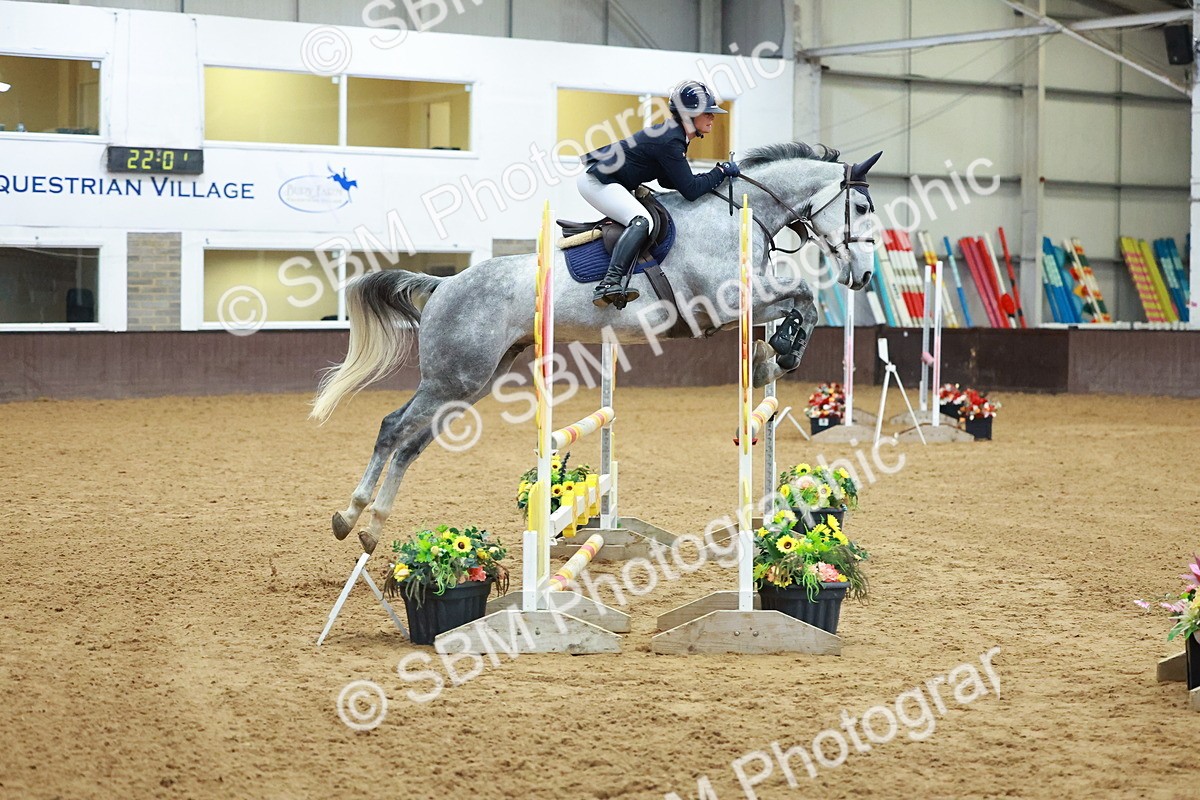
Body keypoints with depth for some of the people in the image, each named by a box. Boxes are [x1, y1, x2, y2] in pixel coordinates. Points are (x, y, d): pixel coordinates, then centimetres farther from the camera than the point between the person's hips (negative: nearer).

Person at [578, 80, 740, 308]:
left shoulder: (673, 135, 9)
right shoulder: (670, 142, -22)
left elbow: (667, 180, 17)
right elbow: (690, 190, -22)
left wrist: (710, 178, 7)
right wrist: (721, 172, -10)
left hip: (608, 181, 11)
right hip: (597, 182, -11)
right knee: (642, 222, -29)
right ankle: (609, 284, -39)